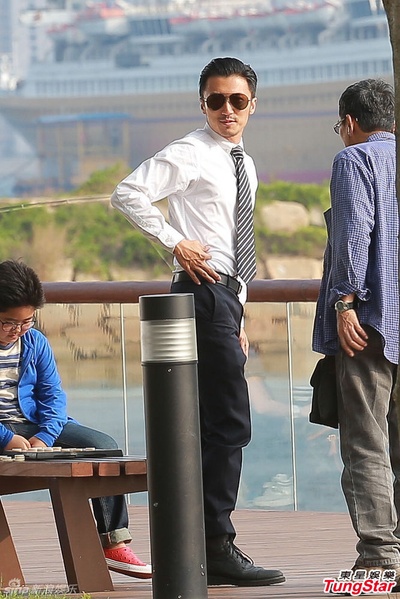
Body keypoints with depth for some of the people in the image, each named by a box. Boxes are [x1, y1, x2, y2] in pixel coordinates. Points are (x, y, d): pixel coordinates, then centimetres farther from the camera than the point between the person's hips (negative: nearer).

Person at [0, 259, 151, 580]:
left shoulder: (36, 343, 9)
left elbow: (52, 394, 7)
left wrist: (44, 436, -12)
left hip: (34, 425, 6)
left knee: (104, 445, -10)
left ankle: (113, 542, -7)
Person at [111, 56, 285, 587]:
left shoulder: (244, 165, 19)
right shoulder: (190, 154, -8)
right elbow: (128, 194, -19)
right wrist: (176, 243, -17)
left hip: (226, 294, 9)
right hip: (203, 290, -9)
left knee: (211, 426, 10)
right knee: (230, 423, -13)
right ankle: (218, 548, -12)